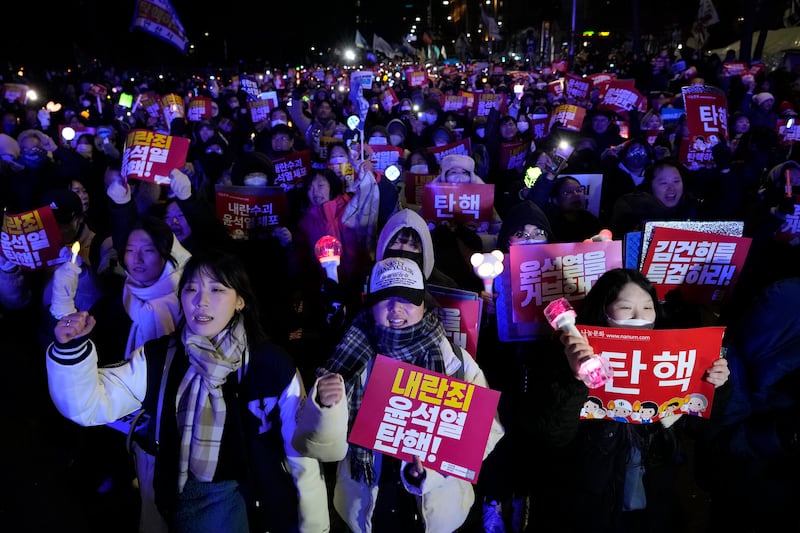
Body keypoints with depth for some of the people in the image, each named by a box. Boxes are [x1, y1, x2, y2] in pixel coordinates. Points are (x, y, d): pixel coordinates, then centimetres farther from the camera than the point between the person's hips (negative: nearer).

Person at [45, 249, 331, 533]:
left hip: (258, 501, -2)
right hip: (185, 498, 3)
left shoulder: (271, 362, -15)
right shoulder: (159, 357, -6)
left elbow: (301, 452, -10)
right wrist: (70, 349, -28)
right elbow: (90, 405, -11)